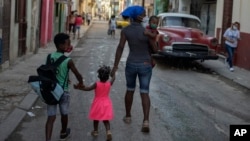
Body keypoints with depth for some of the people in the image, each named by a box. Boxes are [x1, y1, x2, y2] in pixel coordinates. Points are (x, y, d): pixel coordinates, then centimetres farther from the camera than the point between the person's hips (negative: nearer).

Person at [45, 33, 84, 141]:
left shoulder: (49, 57, -2)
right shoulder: (68, 61, -16)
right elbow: (78, 75, -10)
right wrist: (81, 83, 13)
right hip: (63, 91, -3)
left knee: (51, 117, 3)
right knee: (64, 114, 21)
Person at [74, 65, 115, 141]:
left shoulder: (97, 84, -20)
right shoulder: (109, 84, -11)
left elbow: (87, 88, -16)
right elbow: (113, 78, 9)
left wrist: (78, 87, -7)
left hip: (98, 103, -2)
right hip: (106, 104, 2)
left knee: (96, 118, 18)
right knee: (106, 120, 7)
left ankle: (95, 131, 32)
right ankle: (108, 132, -12)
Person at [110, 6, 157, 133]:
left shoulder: (125, 30, -7)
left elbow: (120, 48, -13)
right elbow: (155, 49, -7)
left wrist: (115, 66, -12)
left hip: (131, 64, 2)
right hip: (145, 65, -2)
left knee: (130, 90, 21)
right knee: (144, 93, 3)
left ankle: (128, 116, 32)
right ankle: (146, 120, -12)